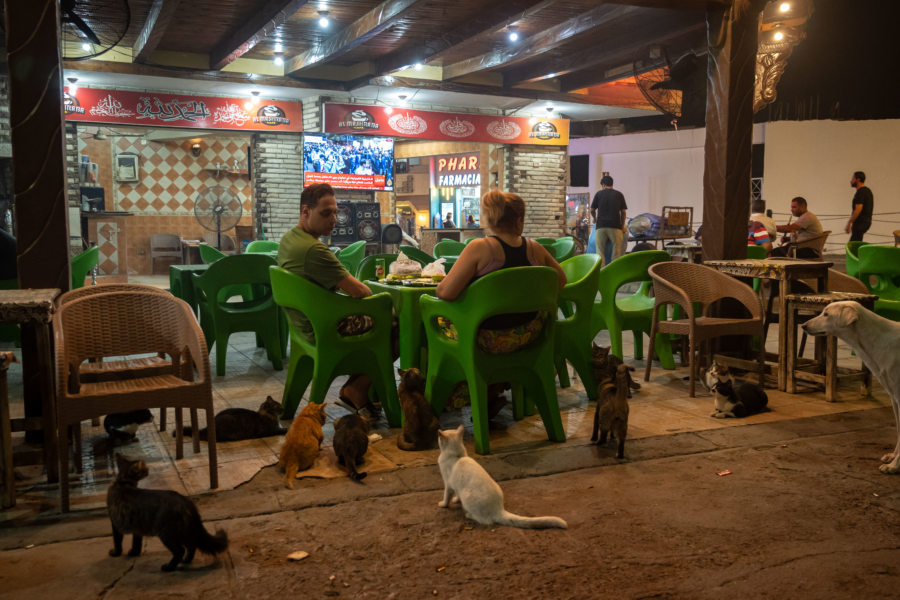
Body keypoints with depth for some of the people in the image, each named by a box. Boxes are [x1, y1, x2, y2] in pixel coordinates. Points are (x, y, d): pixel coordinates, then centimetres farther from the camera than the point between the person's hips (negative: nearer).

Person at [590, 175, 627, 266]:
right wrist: (622, 225, 18)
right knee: (616, 252, 2)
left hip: (601, 225, 0)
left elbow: (592, 210, 15)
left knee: (600, 252, 4)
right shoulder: (619, 194, 8)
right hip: (615, 225, 0)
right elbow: (623, 212, 8)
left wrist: (594, 218, 35)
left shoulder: (598, 194, 8)